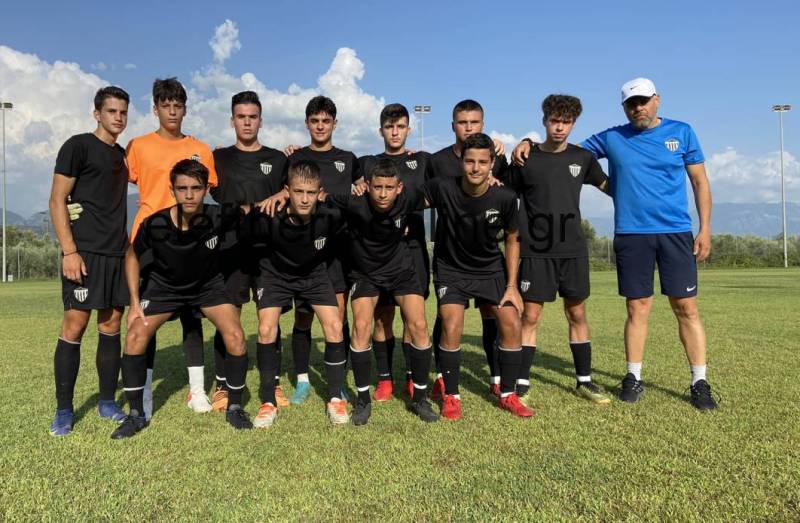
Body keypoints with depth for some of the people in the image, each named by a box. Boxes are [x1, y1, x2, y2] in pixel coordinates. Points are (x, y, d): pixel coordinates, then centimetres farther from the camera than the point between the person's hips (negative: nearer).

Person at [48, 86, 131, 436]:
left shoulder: (123, 155, 17)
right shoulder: (78, 146, -1)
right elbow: (57, 201, -7)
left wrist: (126, 245, 13)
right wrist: (69, 250, -15)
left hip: (117, 253, 6)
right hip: (84, 251, -6)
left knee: (111, 326, 8)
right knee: (74, 325, -6)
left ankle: (107, 402, 17)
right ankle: (64, 411, 5)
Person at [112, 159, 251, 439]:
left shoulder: (219, 217, -29)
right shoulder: (154, 224, -28)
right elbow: (132, 256, -7)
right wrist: (135, 302, -10)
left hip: (208, 284, 0)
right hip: (164, 285, 1)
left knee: (235, 336, -17)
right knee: (135, 336, -15)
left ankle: (234, 407, 4)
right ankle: (136, 414, 4)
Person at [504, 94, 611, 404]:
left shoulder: (582, 158, 6)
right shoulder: (526, 160, -1)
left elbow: (608, 186, 18)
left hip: (573, 250, 3)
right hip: (536, 252, -2)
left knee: (577, 315, 9)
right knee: (530, 316, -2)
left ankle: (584, 381, 21)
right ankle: (522, 384, 6)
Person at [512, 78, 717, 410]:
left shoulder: (681, 132, 8)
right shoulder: (611, 138, 8)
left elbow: (700, 181, 9)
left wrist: (705, 228, 2)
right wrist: (531, 144, -3)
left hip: (676, 233, 0)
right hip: (631, 234, 0)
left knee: (686, 308, 1)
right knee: (638, 308, 5)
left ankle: (700, 383, 11)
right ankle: (633, 378, 18)